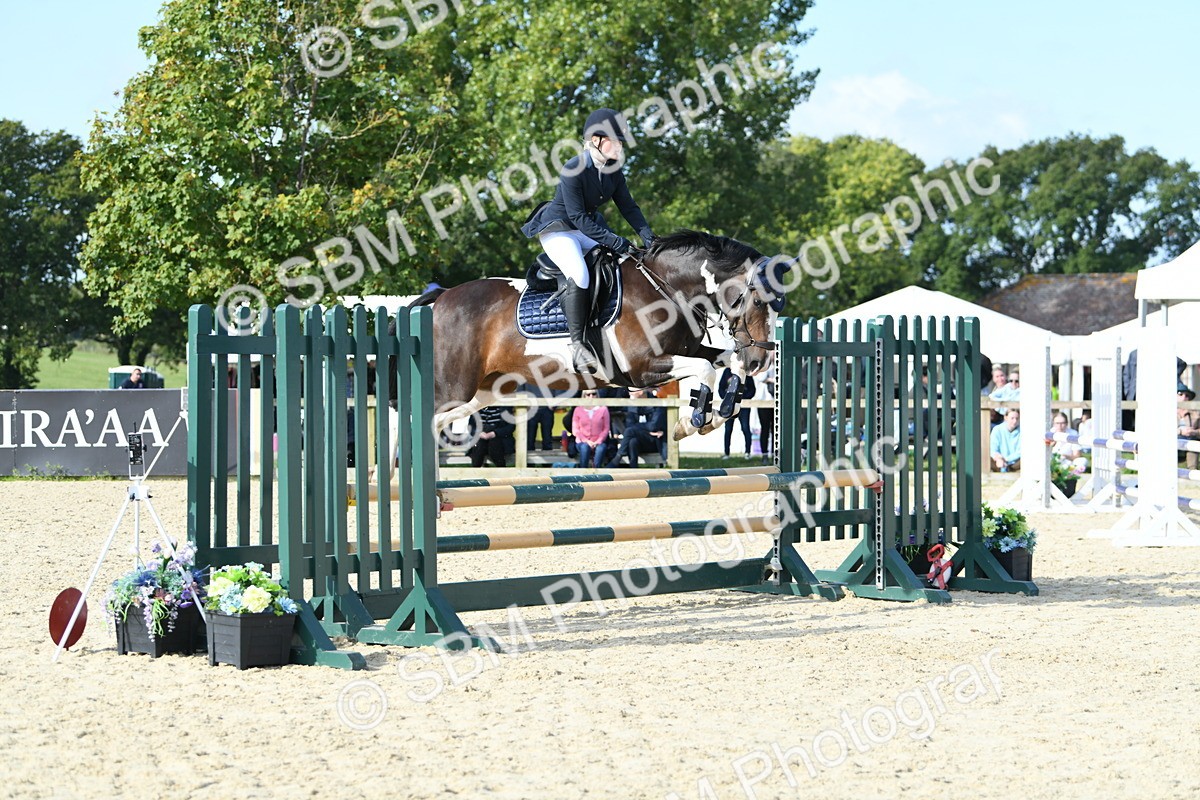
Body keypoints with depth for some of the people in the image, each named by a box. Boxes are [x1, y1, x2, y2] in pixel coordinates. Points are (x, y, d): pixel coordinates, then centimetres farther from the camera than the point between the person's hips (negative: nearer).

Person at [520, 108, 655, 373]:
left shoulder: (613, 170, -1)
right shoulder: (573, 170, -24)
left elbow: (628, 207, 4)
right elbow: (578, 217, -26)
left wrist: (648, 237, -11)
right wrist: (615, 242, -31)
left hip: (589, 229, 8)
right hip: (558, 229, -8)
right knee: (579, 275, -33)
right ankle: (577, 344, -29)